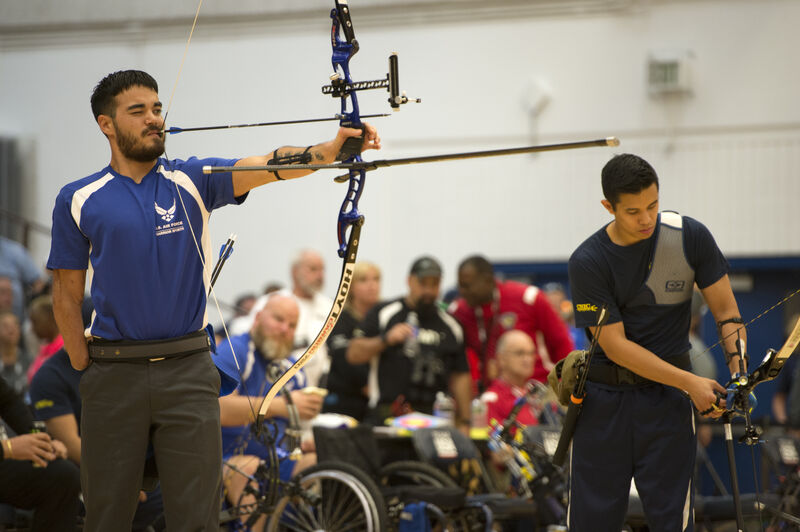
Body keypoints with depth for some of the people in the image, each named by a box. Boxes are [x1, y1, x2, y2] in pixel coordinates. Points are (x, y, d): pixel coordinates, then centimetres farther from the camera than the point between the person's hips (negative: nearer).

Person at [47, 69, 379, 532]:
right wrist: (86, 370, 2)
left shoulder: (193, 180, 4)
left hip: (188, 370, 0)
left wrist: (328, 150, -30)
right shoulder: (79, 201, 4)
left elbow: (263, 166, -13)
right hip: (114, 373, 0)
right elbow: (67, 295, 8)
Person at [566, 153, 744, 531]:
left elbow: (726, 311, -2)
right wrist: (691, 382, -22)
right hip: (603, 397, 0)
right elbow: (615, 345, -14)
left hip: (667, 400, 0)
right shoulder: (587, 262, -12)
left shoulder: (691, 237, -7)